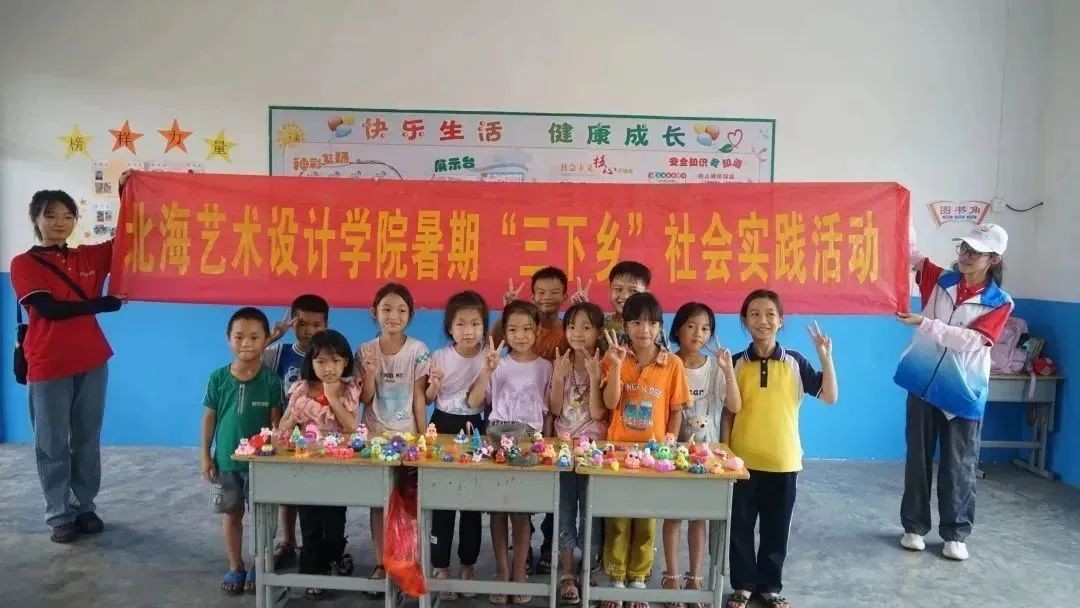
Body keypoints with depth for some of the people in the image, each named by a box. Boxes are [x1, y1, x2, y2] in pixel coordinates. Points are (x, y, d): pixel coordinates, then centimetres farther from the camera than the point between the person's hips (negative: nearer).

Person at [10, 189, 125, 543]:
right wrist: (106, 303, -11)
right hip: (48, 366, -3)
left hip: (92, 361, 3)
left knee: (88, 440, 10)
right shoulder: (23, 264, -2)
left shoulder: (90, 256, 8)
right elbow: (50, 309, -13)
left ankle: (85, 507, 22)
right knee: (53, 444, 5)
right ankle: (58, 516, 15)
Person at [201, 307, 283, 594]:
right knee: (231, 514, 14)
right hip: (225, 459, 2)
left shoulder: (271, 379, -10)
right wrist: (205, 455, 2)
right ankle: (235, 567, 28)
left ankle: (258, 567, 24)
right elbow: (209, 417, 2)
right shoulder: (218, 378, -5)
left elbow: (276, 420, -6)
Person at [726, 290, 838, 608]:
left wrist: (826, 357, -13)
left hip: (783, 460, 0)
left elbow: (830, 397, -5)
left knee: (776, 528, 12)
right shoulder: (737, 363, -2)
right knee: (740, 526, 8)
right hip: (743, 459, 0)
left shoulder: (795, 362, -1)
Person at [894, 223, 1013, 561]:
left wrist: (924, 323, -27)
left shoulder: (1000, 303, -5)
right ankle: (914, 526, 23)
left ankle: (956, 533, 22)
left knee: (958, 466, 7)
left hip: (964, 392, -2)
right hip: (923, 384, 2)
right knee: (918, 460, 10)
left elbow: (968, 340, -17)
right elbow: (910, 251, -6)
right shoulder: (940, 281, 2)